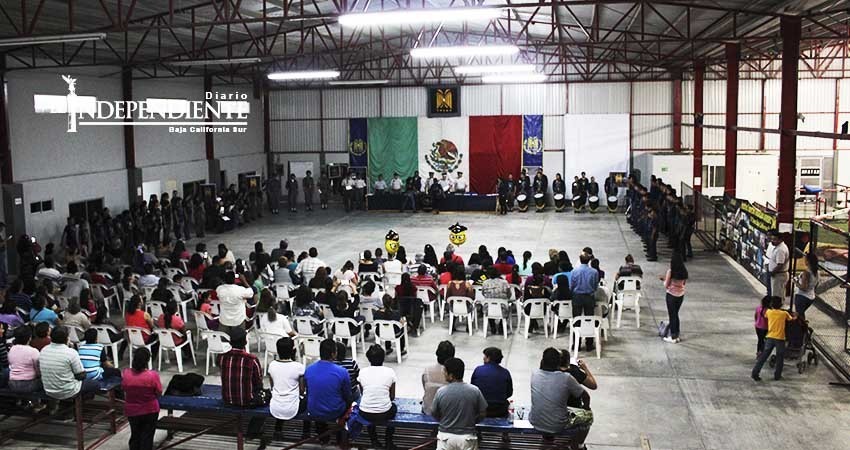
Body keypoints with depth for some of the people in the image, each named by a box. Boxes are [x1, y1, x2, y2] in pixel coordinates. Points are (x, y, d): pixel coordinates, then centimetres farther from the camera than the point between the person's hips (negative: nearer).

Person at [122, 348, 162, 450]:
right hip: (150, 411, -3)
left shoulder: (125, 374, -14)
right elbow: (159, 393, -12)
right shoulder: (153, 375, -23)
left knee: (135, 435, 21)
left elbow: (124, 390, -1)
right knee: (147, 437, 11)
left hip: (131, 411, 3)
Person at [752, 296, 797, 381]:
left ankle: (755, 373, -1)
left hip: (770, 337, 2)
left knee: (763, 356, 5)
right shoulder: (784, 313, -2)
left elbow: (765, 315, 25)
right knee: (780, 358, 12)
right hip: (780, 339, -2)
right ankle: (777, 375, 15)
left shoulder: (769, 312, 2)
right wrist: (794, 315, 39)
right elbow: (792, 318, 17)